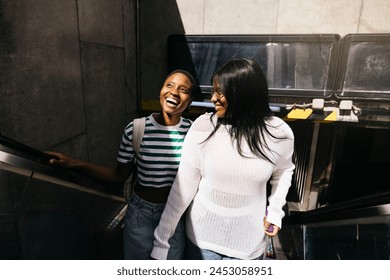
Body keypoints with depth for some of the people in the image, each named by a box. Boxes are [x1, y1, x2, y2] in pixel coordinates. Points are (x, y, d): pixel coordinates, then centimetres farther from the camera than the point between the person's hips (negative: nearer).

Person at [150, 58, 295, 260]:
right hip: (202, 234, 0)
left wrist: (275, 210, -2)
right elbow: (182, 188, -14)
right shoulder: (202, 126, -18)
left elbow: (284, 170, 9)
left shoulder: (279, 133, -14)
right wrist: (160, 243, -13)